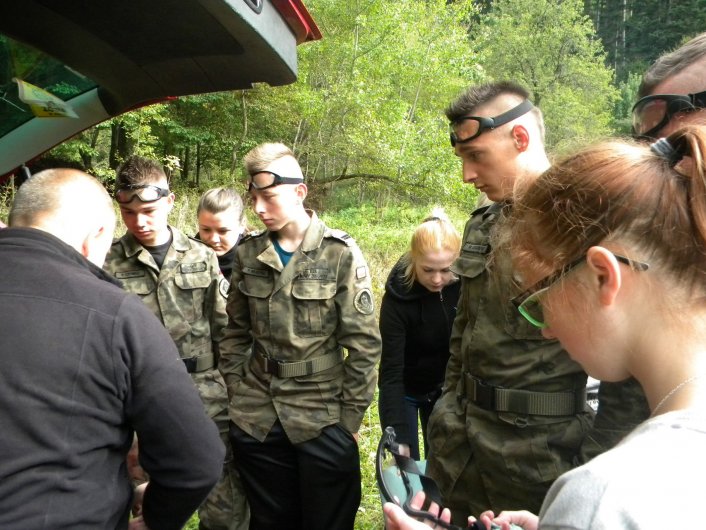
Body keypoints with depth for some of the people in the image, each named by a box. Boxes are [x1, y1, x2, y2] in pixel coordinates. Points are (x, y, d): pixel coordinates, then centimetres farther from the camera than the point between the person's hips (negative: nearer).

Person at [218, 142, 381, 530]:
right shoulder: (248, 253, 2)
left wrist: (350, 417, -7)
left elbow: (363, 342, -8)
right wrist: (235, 396, 6)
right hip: (255, 420, 3)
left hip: (324, 421, -3)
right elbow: (236, 332, 10)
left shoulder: (340, 254, -9)